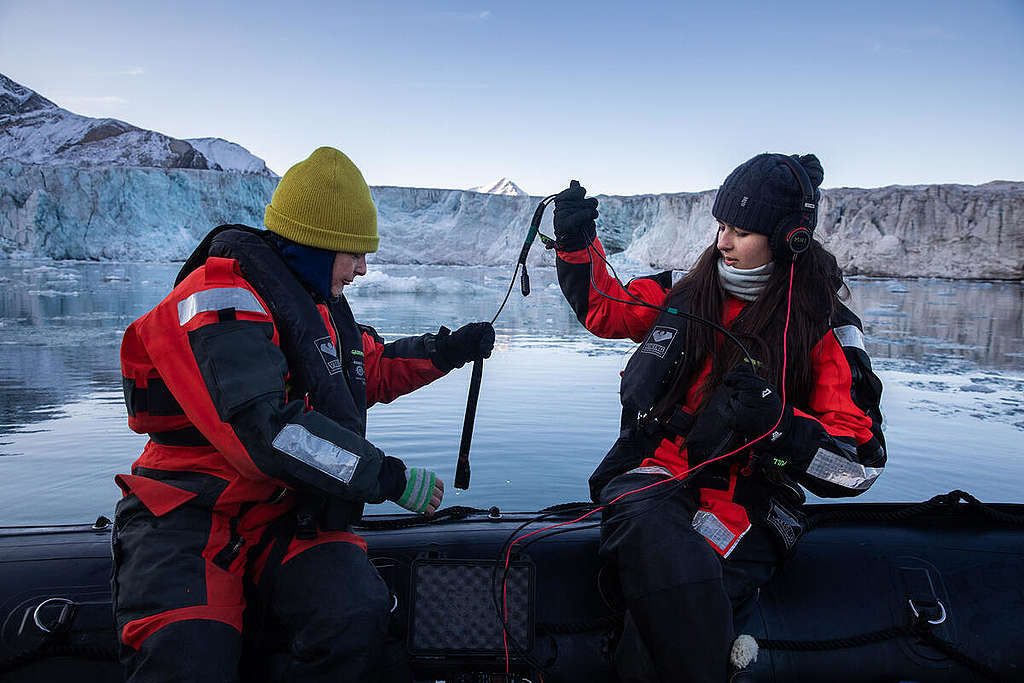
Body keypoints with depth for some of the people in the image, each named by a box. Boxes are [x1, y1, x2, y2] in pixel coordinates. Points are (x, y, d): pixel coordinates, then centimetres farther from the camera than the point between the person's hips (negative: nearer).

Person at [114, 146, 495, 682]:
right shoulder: (221, 299, -15)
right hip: (191, 516, -6)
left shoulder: (320, 304, 14)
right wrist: (389, 477, -22)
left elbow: (369, 370, 31)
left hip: (287, 516, 7)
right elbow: (262, 428, -27)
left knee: (356, 622, -23)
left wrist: (444, 350, 15)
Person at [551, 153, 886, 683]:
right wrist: (577, 242, 9)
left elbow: (860, 464, -1)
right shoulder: (685, 293, 12)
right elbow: (601, 306, 25)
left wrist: (777, 420, -19)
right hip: (654, 475, 3)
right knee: (657, 542, -35)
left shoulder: (825, 331, 3)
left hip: (745, 504, -2)